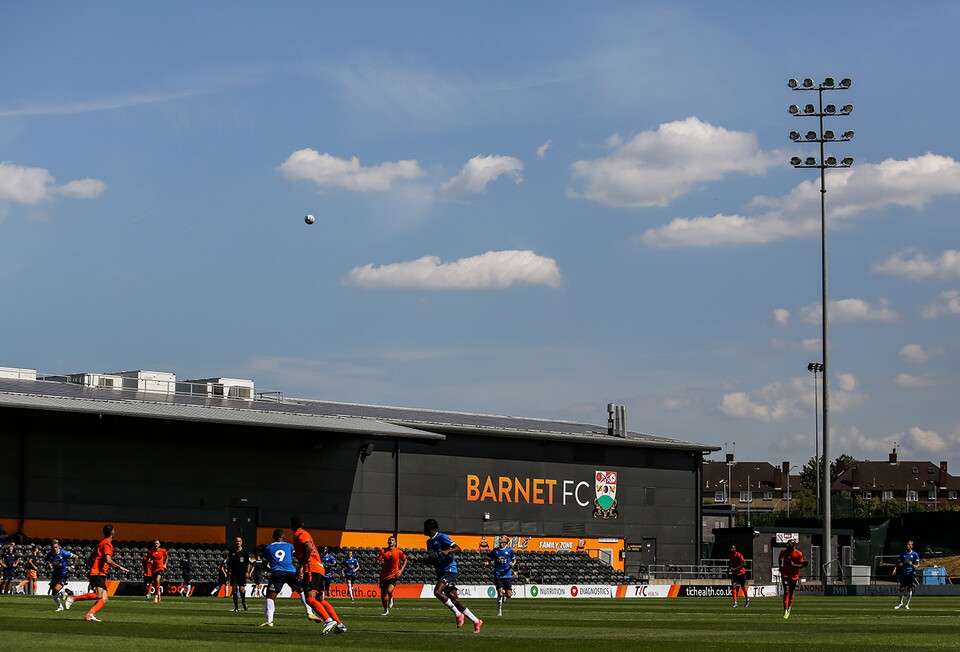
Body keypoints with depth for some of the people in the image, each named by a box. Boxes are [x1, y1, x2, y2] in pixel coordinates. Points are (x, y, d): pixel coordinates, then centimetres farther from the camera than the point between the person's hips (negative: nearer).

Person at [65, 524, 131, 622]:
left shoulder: (101, 543, 22)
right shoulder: (107, 544, -7)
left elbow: (91, 557, 28)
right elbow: (108, 560, -20)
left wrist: (92, 569, 34)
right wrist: (119, 567, -12)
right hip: (98, 574, -10)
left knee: (105, 599, 0)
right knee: (98, 595, -25)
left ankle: (89, 615, -15)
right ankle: (72, 598, -17)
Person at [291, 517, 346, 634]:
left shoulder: (299, 534, -3)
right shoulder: (306, 533, 25)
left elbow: (308, 548, -19)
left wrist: (301, 567, -22)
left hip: (311, 569, -10)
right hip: (319, 568, 10)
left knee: (310, 598, -21)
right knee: (320, 600, 15)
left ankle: (329, 620, -38)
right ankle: (340, 624, 12)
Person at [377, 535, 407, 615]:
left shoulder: (399, 552, -2)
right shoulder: (383, 551, 1)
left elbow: (405, 560, 11)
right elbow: (378, 561, -2)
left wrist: (401, 570, 0)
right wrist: (379, 562, -26)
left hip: (393, 575, -3)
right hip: (383, 576, 3)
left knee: (389, 591, -25)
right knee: (383, 594, 6)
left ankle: (390, 598, 12)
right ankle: (386, 610, 27)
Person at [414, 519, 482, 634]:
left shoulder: (442, 537, -7)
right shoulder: (429, 542, 19)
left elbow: (458, 548, -13)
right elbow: (431, 560, 27)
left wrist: (447, 551, -30)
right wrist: (417, 559, 14)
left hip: (449, 570, -9)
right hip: (440, 572, 9)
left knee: (437, 592, -25)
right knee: (454, 599, 3)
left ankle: (458, 614, -12)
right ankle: (476, 622, 9)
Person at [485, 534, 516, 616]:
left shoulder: (509, 550, 1)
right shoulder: (495, 551, 4)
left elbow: (514, 560, 11)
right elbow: (490, 560, 11)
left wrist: (513, 564, -11)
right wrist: (487, 563, -11)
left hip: (507, 575, 0)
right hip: (498, 575, 0)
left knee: (508, 595, -2)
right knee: (500, 593, -10)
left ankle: (507, 592, 35)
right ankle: (499, 611, 3)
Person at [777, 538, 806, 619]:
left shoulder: (799, 554, -13)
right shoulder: (783, 552, -6)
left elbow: (801, 565, -7)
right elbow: (781, 558, 17)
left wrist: (794, 565, -24)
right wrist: (781, 566, 13)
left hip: (794, 576, 0)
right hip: (785, 574, 0)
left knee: (791, 593, 10)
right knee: (786, 591, -15)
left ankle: (789, 608, 36)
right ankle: (785, 611, -16)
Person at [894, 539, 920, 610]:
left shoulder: (914, 554, 0)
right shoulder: (902, 554, 7)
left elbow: (918, 563, 0)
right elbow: (899, 562, 12)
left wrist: (916, 566, -23)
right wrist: (895, 568, -4)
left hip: (911, 573, -2)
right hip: (903, 573, 2)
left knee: (910, 589, -1)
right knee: (902, 589, -1)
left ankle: (907, 604, 11)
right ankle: (901, 603, 19)